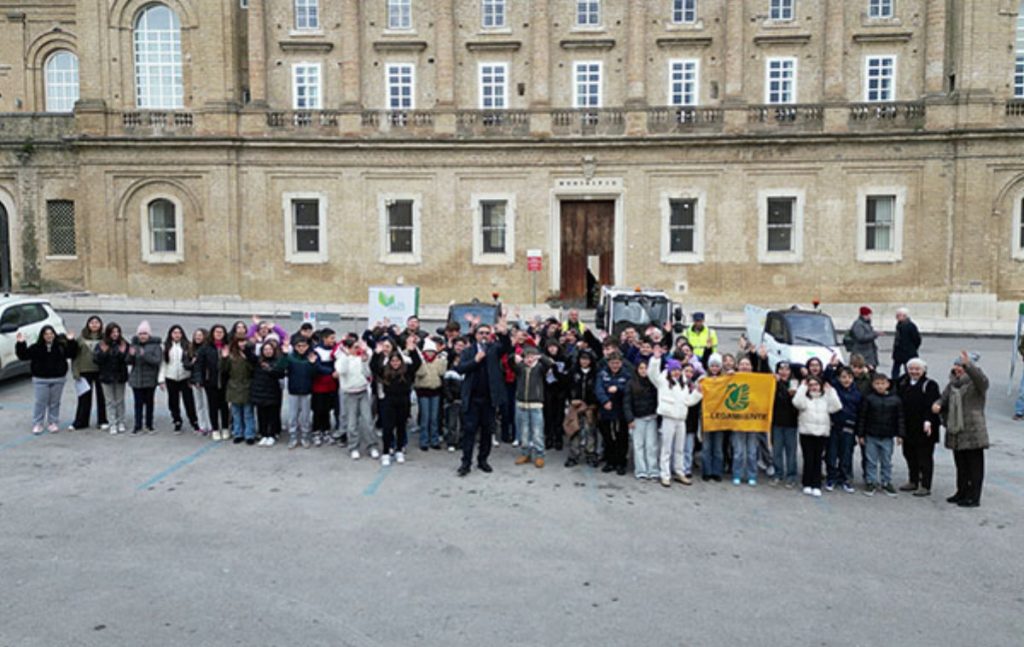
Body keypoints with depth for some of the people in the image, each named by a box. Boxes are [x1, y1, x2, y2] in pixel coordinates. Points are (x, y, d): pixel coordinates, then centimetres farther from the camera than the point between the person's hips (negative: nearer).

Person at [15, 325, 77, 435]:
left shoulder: (61, 346, 1)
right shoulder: (36, 347, -1)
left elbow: (72, 354, -5)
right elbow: (23, 355, -3)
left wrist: (71, 342, -16)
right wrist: (20, 344, -16)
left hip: (58, 379, 1)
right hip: (40, 380, -1)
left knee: (55, 402, 8)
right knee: (40, 402, 0)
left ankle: (53, 423, 17)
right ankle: (37, 424, 9)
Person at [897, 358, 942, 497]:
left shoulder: (929, 385, -8)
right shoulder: (903, 384, 10)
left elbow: (932, 405, -16)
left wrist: (928, 421, -27)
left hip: (924, 429, -6)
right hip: (908, 427, 7)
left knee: (924, 457, -1)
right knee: (909, 454, 15)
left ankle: (925, 486, 6)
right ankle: (913, 481, 29)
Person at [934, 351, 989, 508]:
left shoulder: (976, 383, -9)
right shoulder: (953, 383, 12)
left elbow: (981, 379, -32)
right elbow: (945, 398, 18)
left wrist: (968, 365, -46)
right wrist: (938, 405, -5)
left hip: (973, 433, -7)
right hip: (956, 432, 7)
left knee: (975, 465, 1)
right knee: (961, 465, 17)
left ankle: (974, 497, 7)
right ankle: (962, 492, 29)